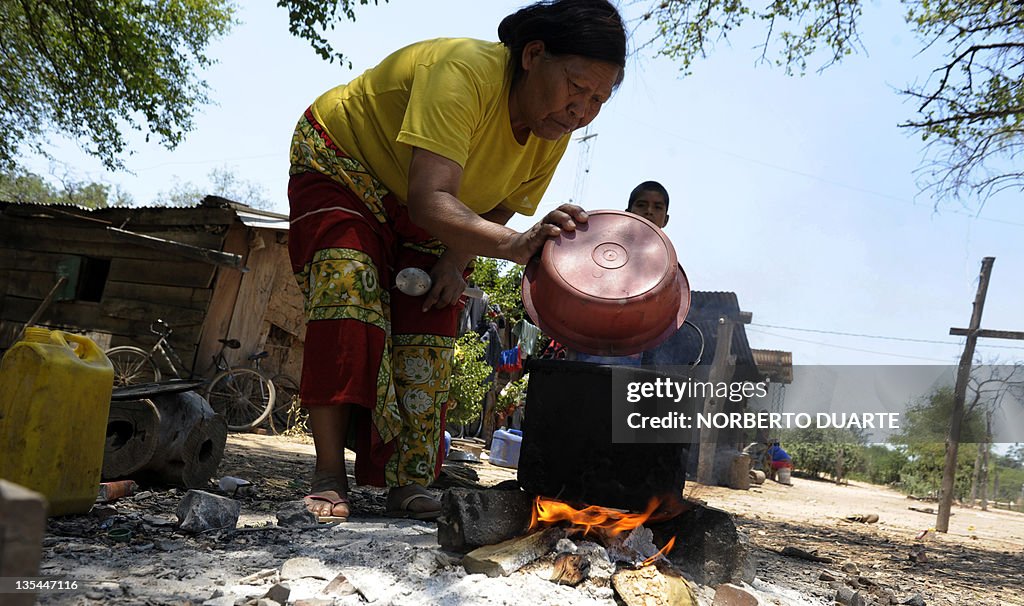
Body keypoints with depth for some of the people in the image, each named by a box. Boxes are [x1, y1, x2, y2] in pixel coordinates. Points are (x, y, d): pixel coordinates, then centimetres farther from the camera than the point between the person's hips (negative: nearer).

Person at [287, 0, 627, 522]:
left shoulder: (553, 134, -14)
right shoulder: (465, 72, -37)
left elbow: (494, 212, -1)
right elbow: (430, 201, -49)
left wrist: (456, 259, -20)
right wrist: (518, 245, -63)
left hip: (417, 222, 6)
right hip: (339, 167, -5)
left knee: (427, 334, -7)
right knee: (352, 299, -24)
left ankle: (409, 484, -1)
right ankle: (329, 479, -16)